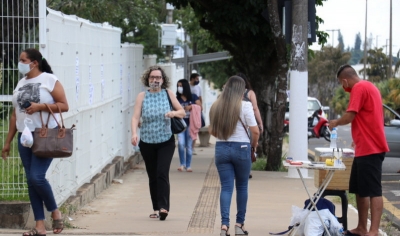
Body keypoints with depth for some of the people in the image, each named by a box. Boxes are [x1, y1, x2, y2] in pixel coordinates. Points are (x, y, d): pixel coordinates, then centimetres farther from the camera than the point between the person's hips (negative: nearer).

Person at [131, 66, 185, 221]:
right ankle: (156, 208, 15)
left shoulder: (168, 94, 2)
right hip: (147, 142, 1)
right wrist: (134, 133, -27)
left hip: (166, 141, -1)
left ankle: (163, 206, -19)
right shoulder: (142, 96, 0)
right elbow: (135, 117, -9)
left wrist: (174, 113, -15)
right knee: (152, 176, 7)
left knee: (162, 173, -15)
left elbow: (182, 112, 8)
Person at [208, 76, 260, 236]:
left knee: (226, 187, 3)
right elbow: (255, 131, -10)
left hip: (221, 148, 3)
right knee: (242, 187, 11)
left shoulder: (216, 106, 5)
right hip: (241, 148, -3)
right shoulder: (245, 106, -7)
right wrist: (254, 143, 8)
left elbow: (211, 130, 12)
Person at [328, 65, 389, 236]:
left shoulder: (359, 88, -12)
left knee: (373, 191, -12)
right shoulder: (368, 87, 19)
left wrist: (336, 123, 0)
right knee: (360, 190, 14)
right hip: (365, 148, 10)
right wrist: (358, 139, 28)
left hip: (370, 148, -10)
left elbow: (350, 116, -18)